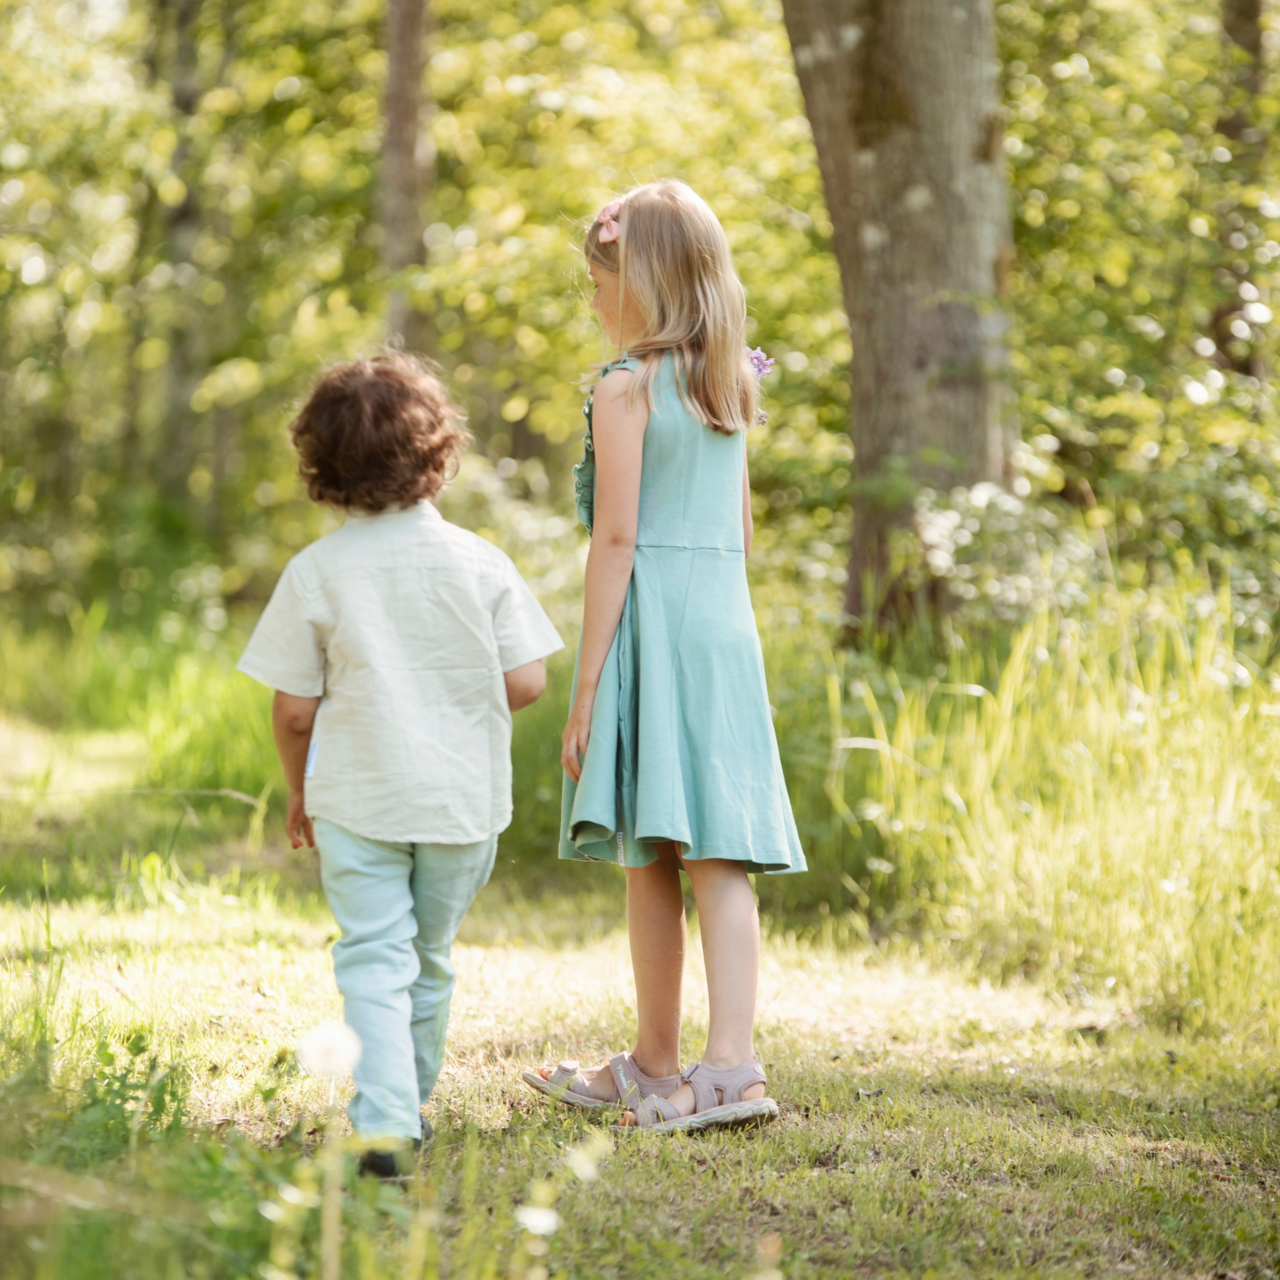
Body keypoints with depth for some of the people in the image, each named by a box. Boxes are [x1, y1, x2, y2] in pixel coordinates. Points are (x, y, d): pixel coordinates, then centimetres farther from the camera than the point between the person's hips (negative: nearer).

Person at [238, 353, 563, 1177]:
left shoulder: (314, 573, -7)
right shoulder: (480, 563, -4)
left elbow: (294, 713, -5)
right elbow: (525, 683, -4)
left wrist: (299, 794, 11)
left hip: (358, 799, -2)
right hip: (464, 797, 2)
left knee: (374, 960, -3)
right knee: (431, 958, 17)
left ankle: (384, 1121, -20)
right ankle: (412, 1105, 30)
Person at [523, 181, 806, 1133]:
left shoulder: (626, 390, -8)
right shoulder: (732, 387, 12)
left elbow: (617, 537, -12)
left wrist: (588, 683, -10)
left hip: (652, 624, -6)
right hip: (727, 621, 6)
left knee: (651, 852, 3)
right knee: (719, 850, 1)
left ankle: (659, 1063, 12)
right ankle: (730, 1060, -7)